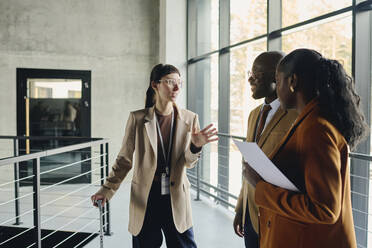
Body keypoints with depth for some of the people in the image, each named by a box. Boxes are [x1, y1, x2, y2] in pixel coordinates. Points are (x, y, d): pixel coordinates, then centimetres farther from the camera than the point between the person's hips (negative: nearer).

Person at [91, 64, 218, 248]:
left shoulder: (189, 118, 1)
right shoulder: (137, 118, -3)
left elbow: (188, 162, -2)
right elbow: (124, 159, 4)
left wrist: (196, 146, -22)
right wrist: (107, 189, -2)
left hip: (176, 198, 1)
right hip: (145, 199, -1)